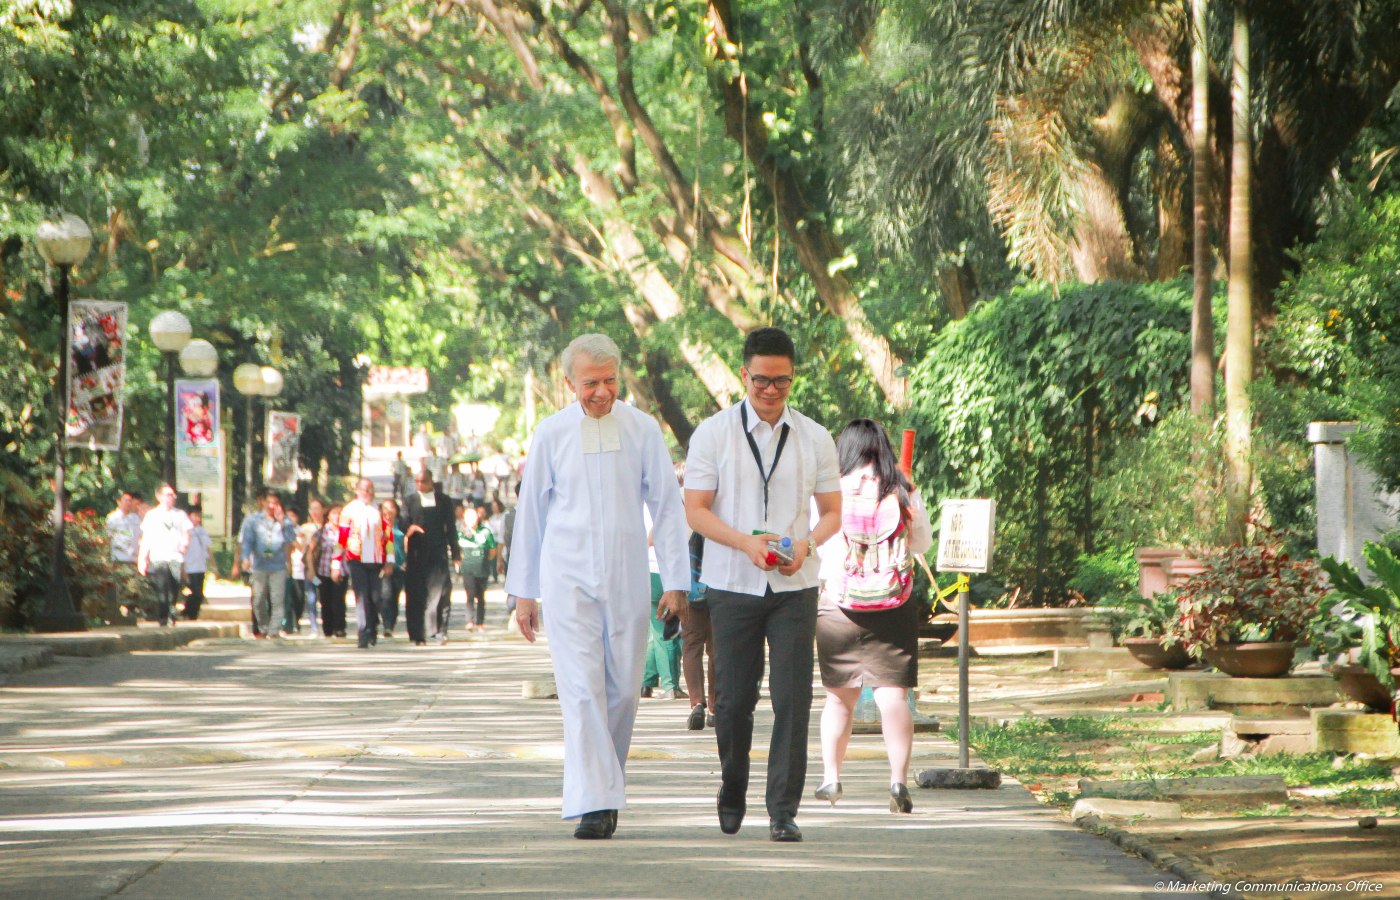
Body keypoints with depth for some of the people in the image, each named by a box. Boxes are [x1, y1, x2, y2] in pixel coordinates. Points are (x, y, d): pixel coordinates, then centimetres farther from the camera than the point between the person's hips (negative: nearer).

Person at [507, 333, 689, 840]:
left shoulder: (642, 430, 3)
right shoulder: (552, 434, 3)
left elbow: (667, 506, 7)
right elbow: (530, 511, 9)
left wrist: (675, 580, 1)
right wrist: (523, 590, 8)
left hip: (627, 578, 1)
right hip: (568, 578, -1)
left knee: (623, 689, 4)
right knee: (582, 688, -11)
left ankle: (607, 791, 21)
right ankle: (594, 803, -16)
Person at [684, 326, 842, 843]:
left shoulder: (814, 439, 8)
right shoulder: (713, 434, 2)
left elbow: (832, 511, 12)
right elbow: (695, 510, -1)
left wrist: (806, 544, -10)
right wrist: (746, 543, -17)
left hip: (794, 587, 1)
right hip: (732, 586, -1)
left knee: (792, 699, -9)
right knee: (733, 699, 4)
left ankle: (784, 811, -7)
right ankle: (732, 794, 27)